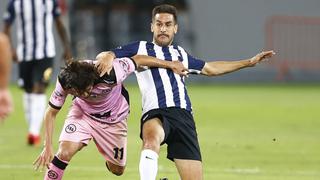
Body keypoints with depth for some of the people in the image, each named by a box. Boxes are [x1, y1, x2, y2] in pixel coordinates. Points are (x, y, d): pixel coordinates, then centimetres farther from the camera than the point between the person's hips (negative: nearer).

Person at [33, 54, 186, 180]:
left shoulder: (110, 74, -39)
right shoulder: (64, 83, -32)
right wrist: (48, 147, -21)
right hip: (82, 113, 0)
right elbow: (51, 112, -16)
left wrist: (171, 65, -9)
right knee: (64, 152, -25)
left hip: (114, 119, 0)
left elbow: (138, 60, -22)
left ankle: (110, 160, 49)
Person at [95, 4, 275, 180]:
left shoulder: (180, 53, 29)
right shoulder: (140, 48, 16)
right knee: (152, 140, -41)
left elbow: (210, 68, 42)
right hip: (155, 114, -4)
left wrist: (250, 62, 45)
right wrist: (108, 57, -18)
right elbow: (105, 56, 9)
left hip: (184, 116, 4)